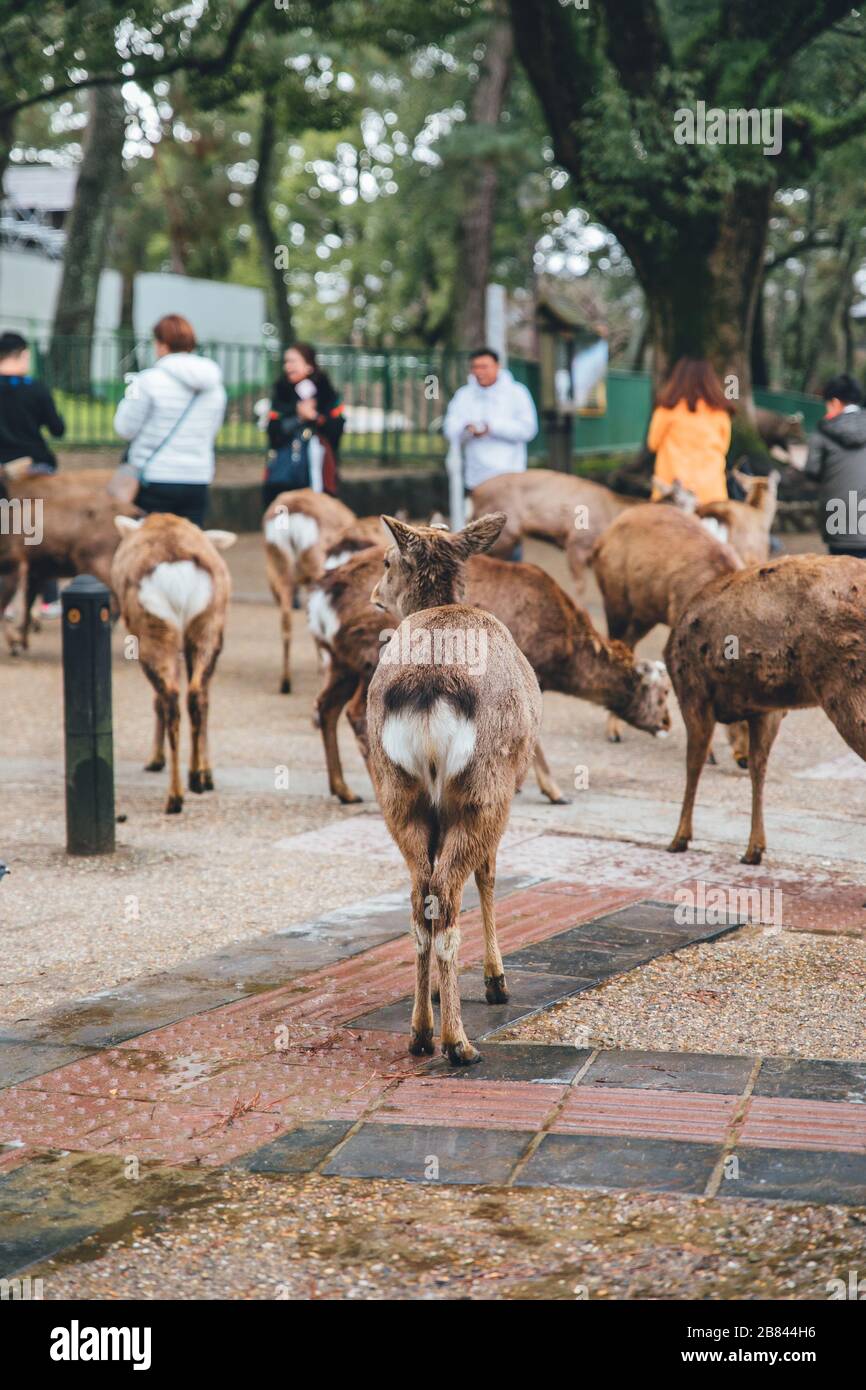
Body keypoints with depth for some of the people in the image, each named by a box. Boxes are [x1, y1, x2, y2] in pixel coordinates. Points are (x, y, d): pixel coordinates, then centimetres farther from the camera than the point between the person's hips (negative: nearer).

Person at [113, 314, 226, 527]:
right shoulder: (215, 386, 7)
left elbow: (125, 429, -5)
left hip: (155, 480, -4)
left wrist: (130, 397, 11)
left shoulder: (150, 380, -10)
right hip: (198, 480, 5)